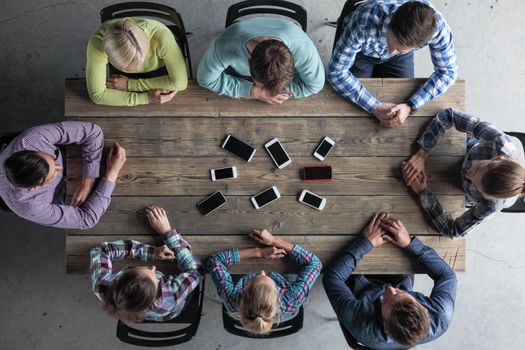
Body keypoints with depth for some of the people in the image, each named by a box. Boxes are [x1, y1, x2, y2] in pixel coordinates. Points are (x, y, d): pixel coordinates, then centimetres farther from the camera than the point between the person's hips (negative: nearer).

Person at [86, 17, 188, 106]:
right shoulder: (97, 42, -41)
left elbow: (180, 82, -37)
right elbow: (97, 95, -34)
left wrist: (129, 84, -34)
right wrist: (146, 98, -41)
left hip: (160, 76, -4)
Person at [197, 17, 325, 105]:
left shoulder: (302, 47, -40)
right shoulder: (226, 46, -42)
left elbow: (315, 84, -23)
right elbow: (206, 79, -25)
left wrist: (278, 91, -34)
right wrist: (253, 92, -34)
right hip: (238, 79, 0)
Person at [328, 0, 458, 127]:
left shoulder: (436, 25, -39)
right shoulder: (364, 23, -46)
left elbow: (448, 71, -24)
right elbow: (336, 72, -37)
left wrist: (409, 106, -36)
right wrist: (375, 107, -40)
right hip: (361, 51, -1)